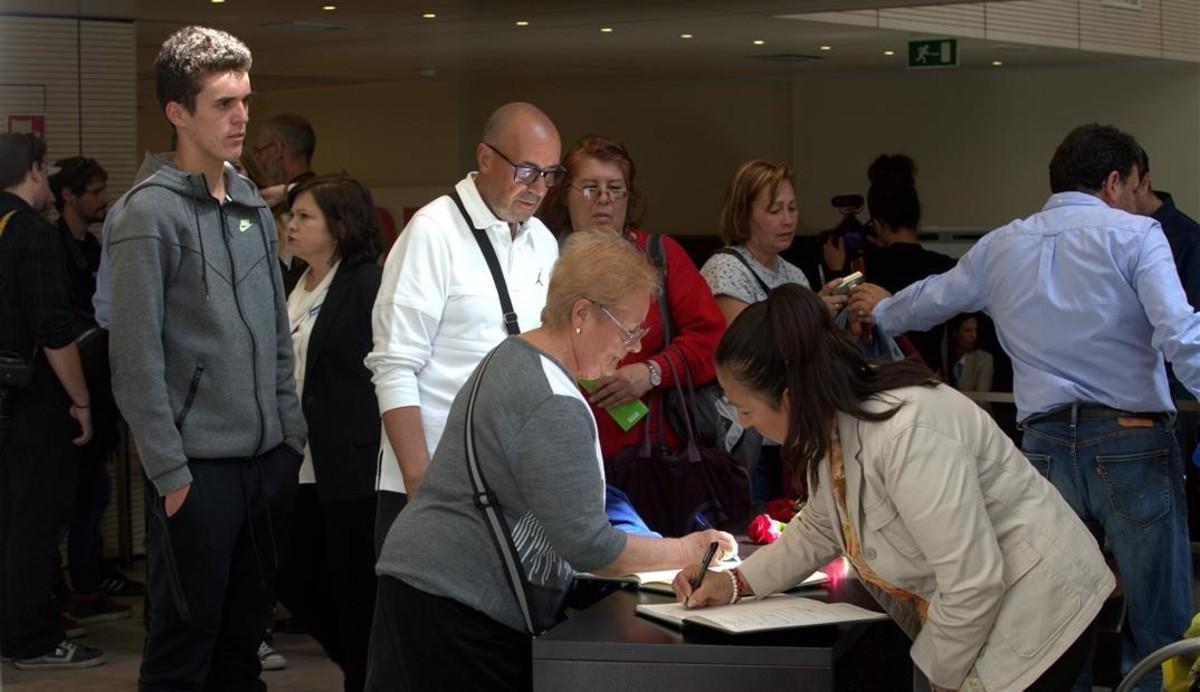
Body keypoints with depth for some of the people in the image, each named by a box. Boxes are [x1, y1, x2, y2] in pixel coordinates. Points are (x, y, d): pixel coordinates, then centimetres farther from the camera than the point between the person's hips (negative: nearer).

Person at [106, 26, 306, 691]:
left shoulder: (254, 208, 11)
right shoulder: (150, 212, -9)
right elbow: (137, 360, -12)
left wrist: (290, 434, 10)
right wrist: (171, 474, -14)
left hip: (269, 460, 6)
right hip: (198, 467, -6)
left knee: (244, 633, 14)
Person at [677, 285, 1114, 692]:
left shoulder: (909, 434, -31)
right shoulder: (831, 420, -2)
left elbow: (973, 583, -28)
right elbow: (820, 528, 16)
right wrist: (738, 583, 7)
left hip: (1036, 614, -8)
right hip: (969, 616, 8)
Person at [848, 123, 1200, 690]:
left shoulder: (1000, 248, 12)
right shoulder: (1133, 235, -3)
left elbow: (930, 300, 29)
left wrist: (881, 310, 49)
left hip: (1047, 446, 5)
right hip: (1133, 442, -4)